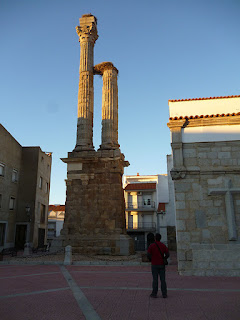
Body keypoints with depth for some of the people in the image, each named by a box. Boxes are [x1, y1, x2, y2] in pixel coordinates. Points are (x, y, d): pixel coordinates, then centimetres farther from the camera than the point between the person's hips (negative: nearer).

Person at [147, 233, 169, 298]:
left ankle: (154, 294, 9)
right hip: (162, 264, 2)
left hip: (154, 264, -2)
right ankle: (164, 294, 8)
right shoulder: (163, 245, 0)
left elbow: (148, 254, -12)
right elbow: (167, 254, -2)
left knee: (155, 279, 4)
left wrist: (151, 260, 7)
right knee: (163, 279, 7)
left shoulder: (151, 245, -8)